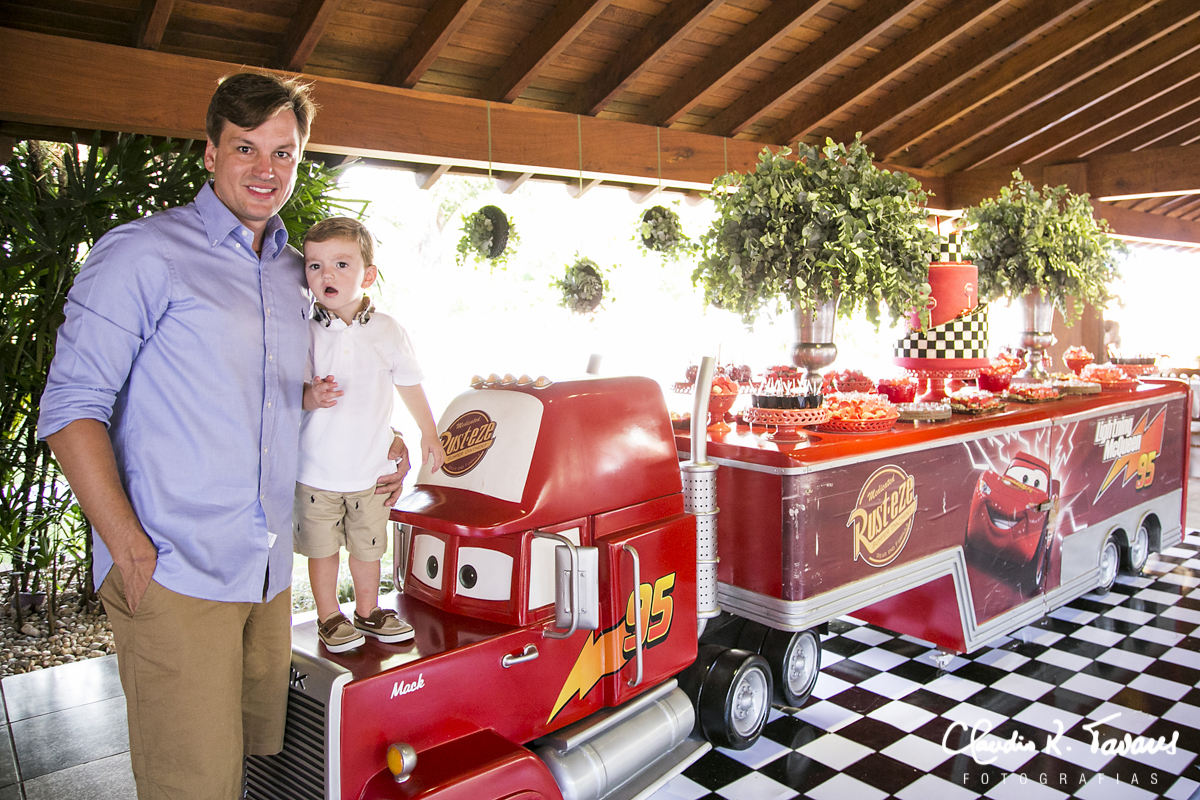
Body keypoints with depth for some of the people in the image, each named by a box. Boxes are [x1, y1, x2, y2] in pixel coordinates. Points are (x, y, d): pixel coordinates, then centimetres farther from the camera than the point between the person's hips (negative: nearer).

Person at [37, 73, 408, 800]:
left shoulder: (299, 275, 15)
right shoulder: (144, 254, -4)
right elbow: (72, 407, -8)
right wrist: (130, 550, -16)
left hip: (269, 571, 6)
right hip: (173, 576, -6)